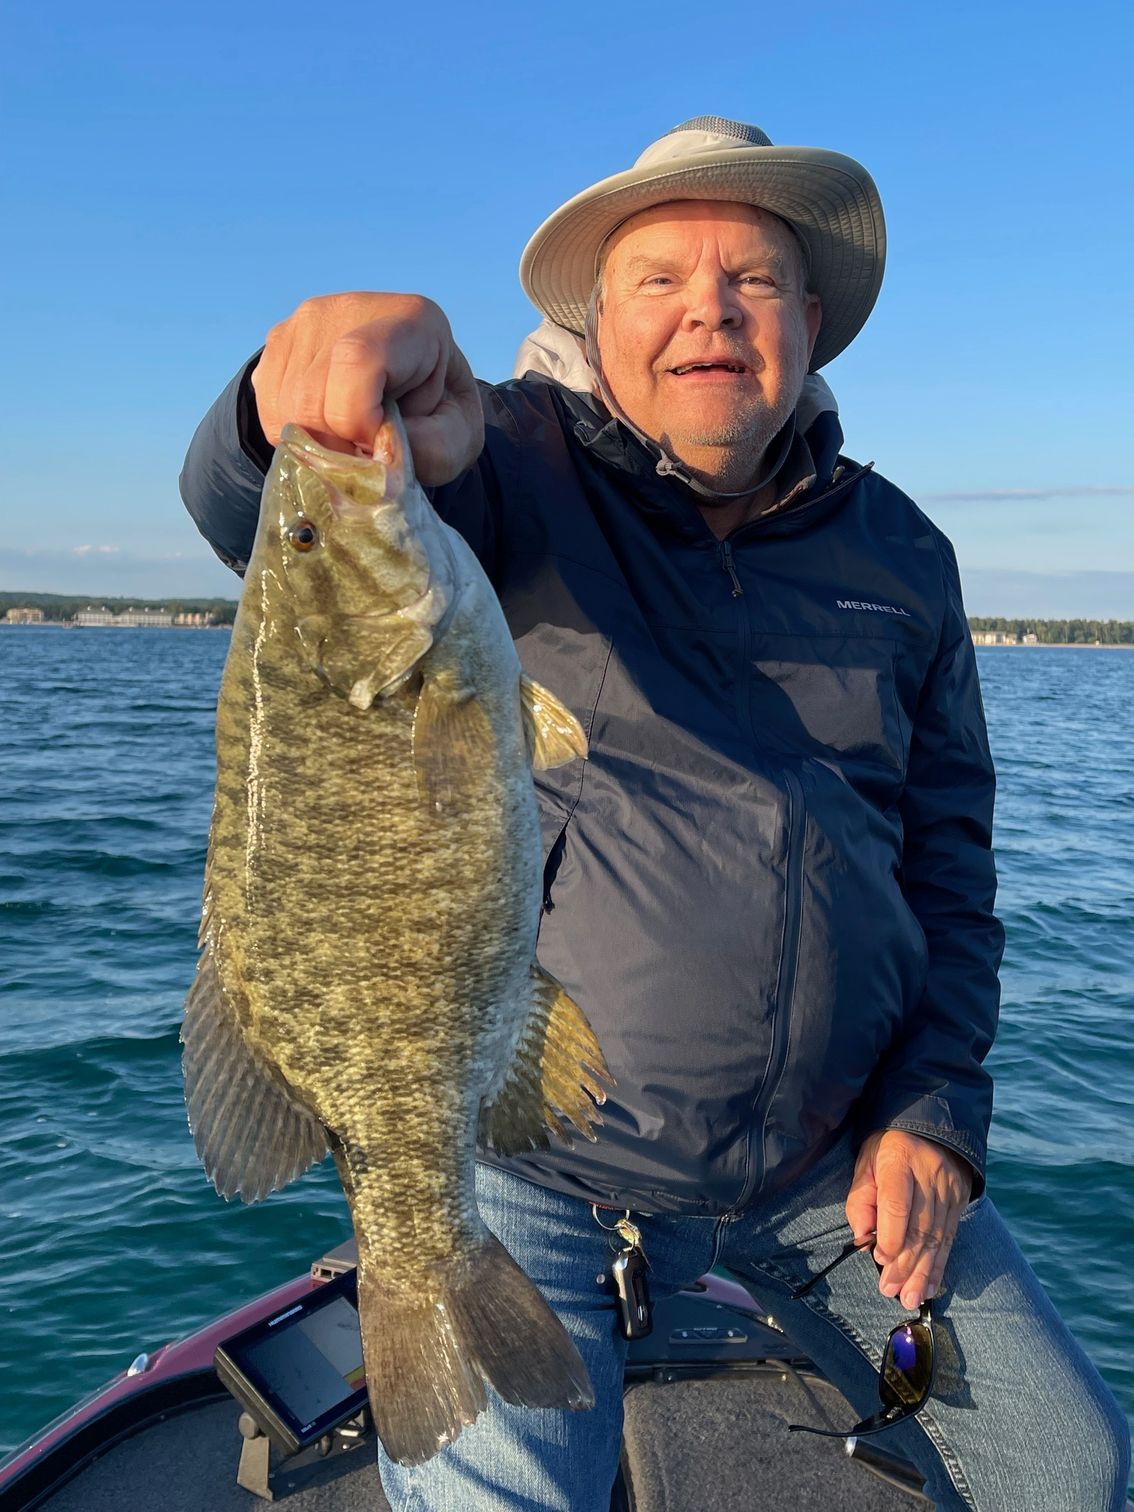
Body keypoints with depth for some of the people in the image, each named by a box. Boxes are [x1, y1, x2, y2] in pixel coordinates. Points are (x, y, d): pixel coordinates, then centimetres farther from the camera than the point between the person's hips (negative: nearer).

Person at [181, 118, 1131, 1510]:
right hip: (541, 1169, -3)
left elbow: (948, 855, 9)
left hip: (839, 1162, 5)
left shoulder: (899, 556, 5)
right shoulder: (508, 472, -8)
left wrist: (937, 1111, 0)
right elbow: (243, 506, -27)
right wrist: (327, 375, -50)